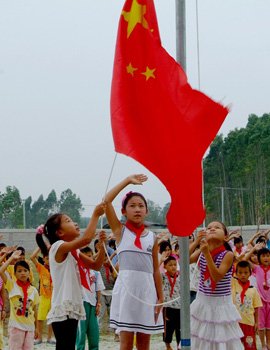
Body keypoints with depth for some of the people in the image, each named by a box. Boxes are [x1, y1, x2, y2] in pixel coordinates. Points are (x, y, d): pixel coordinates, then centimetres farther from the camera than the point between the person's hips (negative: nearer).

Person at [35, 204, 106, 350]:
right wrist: (95, 214, -16)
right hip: (63, 309, -10)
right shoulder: (59, 247, -12)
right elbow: (86, 238, -27)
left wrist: (102, 243, 3)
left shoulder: (74, 251, 16)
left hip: (72, 308, 10)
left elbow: (96, 265, 18)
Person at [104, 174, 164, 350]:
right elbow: (107, 201, -7)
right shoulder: (120, 230, 4)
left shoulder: (152, 237, 10)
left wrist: (160, 297, 6)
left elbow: (156, 269, 12)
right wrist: (128, 180, -3)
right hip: (126, 287, -2)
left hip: (147, 289, 3)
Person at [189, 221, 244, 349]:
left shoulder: (228, 254, -14)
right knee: (199, 338, 10)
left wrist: (207, 253, -31)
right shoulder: (201, 251, 0)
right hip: (202, 301, 4)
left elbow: (217, 277, -24)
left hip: (221, 303, -4)